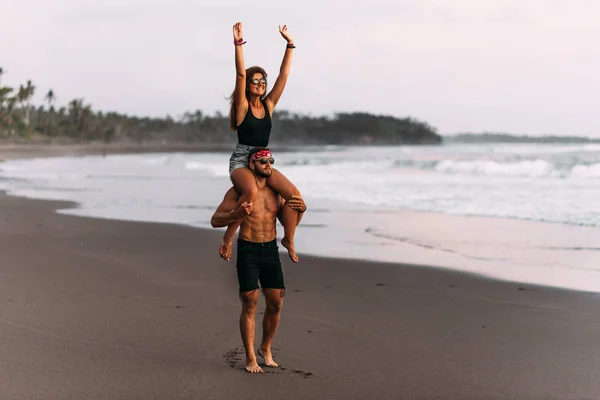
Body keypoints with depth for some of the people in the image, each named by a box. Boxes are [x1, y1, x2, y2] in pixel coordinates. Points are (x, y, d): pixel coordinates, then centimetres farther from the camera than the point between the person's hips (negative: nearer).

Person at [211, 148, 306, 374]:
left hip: (271, 251, 5)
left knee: (276, 304, 5)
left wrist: (300, 210, -6)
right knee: (249, 306, -3)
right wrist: (236, 213, -26)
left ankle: (266, 348, 26)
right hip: (247, 251, -4)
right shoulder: (238, 192, -5)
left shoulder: (276, 192, 9)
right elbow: (215, 220, -7)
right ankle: (250, 358, 6)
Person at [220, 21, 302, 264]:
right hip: (241, 160, -5)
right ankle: (228, 238, -22)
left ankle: (288, 239, 3)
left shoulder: (268, 105, 9)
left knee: (294, 195, -16)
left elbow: (283, 75, 5)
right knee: (251, 191, -39)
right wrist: (238, 44, -25)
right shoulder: (242, 106, -3)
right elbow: (240, 74, -16)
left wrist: (289, 45, 1)